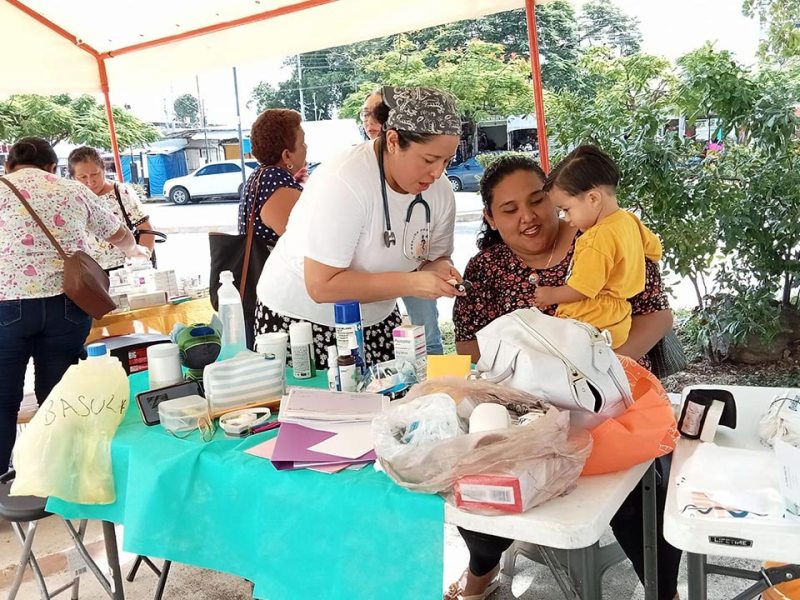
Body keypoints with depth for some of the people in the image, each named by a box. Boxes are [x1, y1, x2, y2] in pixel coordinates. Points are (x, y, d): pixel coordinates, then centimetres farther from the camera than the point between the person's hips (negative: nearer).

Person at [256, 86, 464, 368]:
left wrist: (441, 270, -18)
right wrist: (409, 283, -32)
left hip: (377, 322, 6)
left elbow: (435, 258, 6)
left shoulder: (440, 191, -7)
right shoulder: (343, 182, -26)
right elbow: (322, 286, -28)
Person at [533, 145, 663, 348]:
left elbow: (579, 290, -14)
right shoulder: (629, 220, 8)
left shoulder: (598, 240, -19)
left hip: (591, 325, -10)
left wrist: (551, 296, 3)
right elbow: (655, 250, 26)